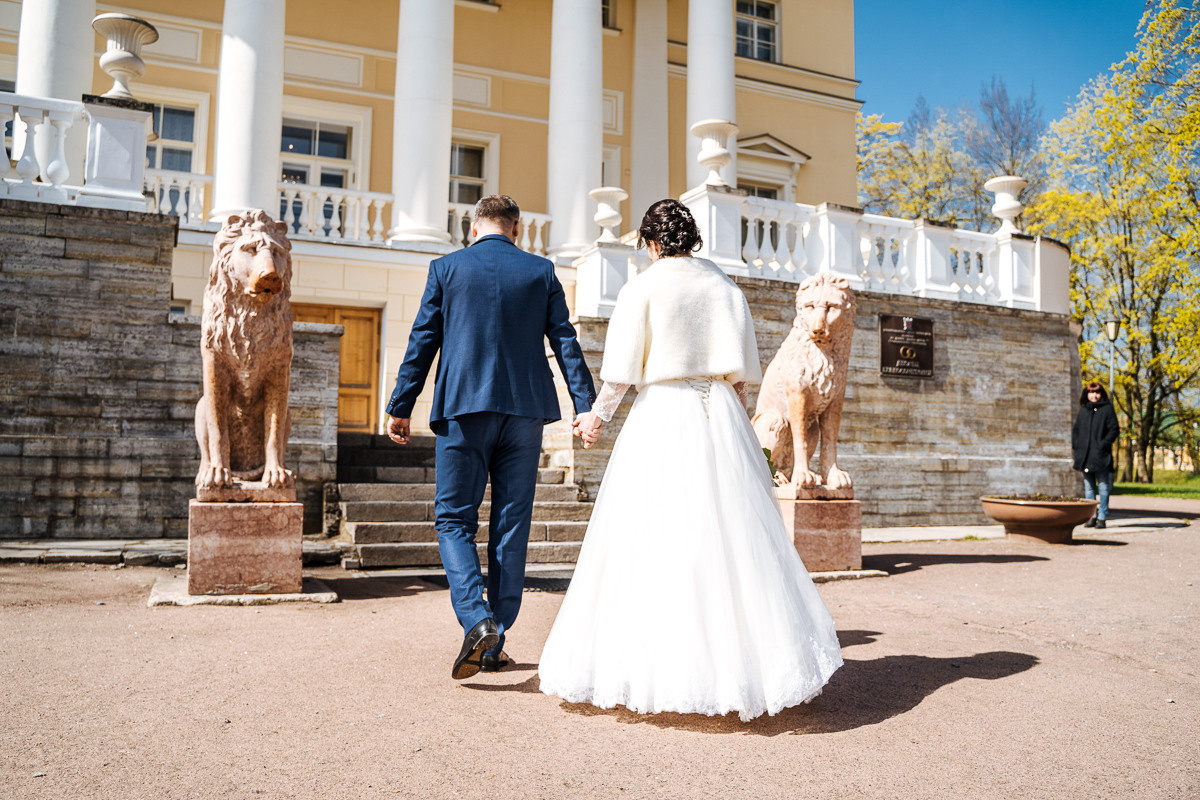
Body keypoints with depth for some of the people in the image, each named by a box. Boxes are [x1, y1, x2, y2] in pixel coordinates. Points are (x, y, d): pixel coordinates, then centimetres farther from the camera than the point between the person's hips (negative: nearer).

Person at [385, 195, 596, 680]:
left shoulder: (446, 268, 5)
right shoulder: (542, 272, 9)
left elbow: (422, 341, 3)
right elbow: (566, 343, 4)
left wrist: (400, 407, 8)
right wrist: (585, 407, 4)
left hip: (464, 408, -2)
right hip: (525, 409, 2)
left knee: (454, 518, 6)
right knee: (511, 524, 8)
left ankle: (477, 620, -15)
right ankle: (496, 643, 13)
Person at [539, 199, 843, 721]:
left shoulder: (642, 288, -2)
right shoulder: (726, 287, 10)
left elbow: (621, 370, -4)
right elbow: (742, 370, 8)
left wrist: (597, 417, 10)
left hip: (660, 416, -4)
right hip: (718, 415, 4)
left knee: (650, 540, 1)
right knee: (730, 533, 7)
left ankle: (648, 664, 4)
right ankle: (746, 659, 12)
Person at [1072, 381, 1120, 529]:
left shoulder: (1107, 409, 1)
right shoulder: (1082, 411, 13)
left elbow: (1114, 429, -4)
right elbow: (1075, 429, 17)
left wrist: (1103, 444, -13)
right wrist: (1076, 444, 2)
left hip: (1101, 455, -5)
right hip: (1085, 456, 5)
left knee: (1103, 486, -1)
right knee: (1089, 487, 8)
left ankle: (1102, 517, 2)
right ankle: (1092, 516, 14)